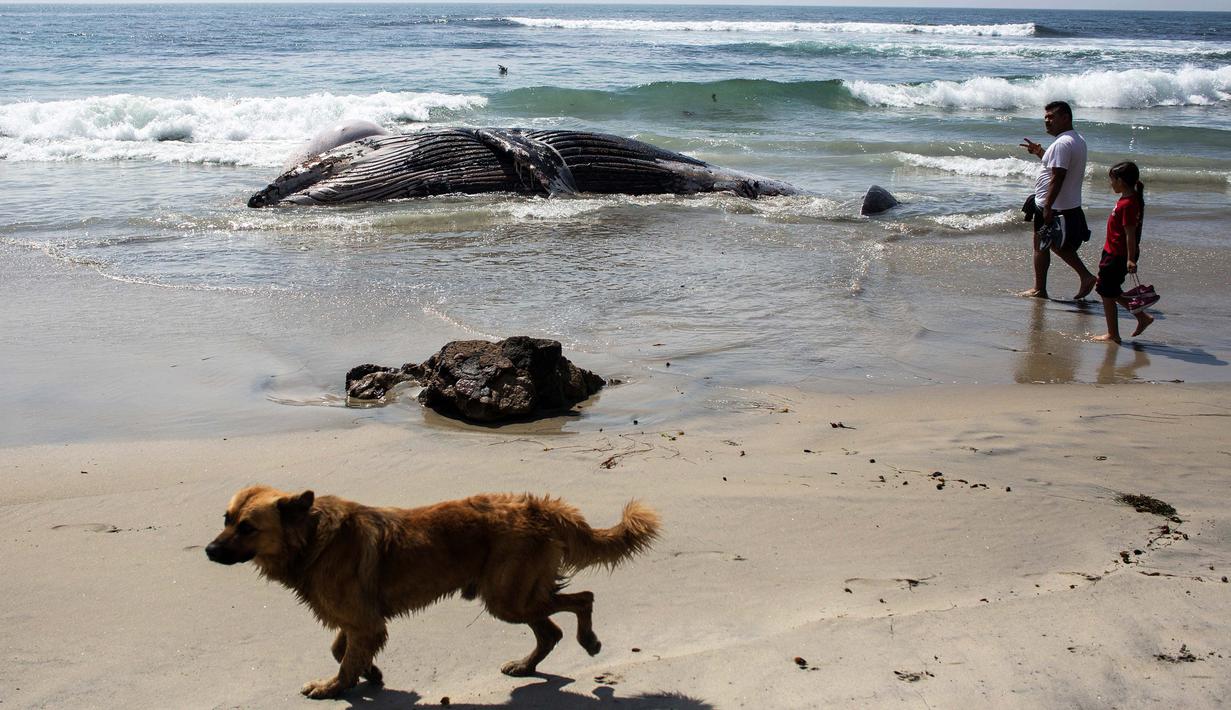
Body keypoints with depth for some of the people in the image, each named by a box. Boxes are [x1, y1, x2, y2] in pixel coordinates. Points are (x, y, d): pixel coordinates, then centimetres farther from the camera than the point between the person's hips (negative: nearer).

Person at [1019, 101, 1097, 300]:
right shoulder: (1078, 140, 12)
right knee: (1058, 245, 22)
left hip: (1053, 207, -10)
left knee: (1041, 246, 4)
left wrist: (1048, 207, -28)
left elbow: (1057, 177, -27)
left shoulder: (1062, 143, -21)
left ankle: (1039, 289, 13)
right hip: (1071, 206, 10)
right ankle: (1086, 276, 14)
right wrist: (1040, 152, 21)